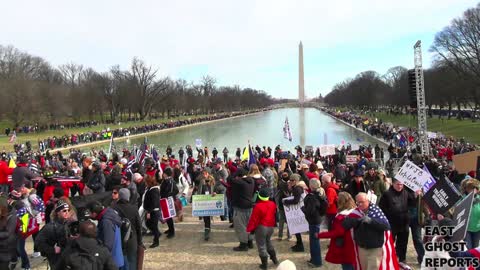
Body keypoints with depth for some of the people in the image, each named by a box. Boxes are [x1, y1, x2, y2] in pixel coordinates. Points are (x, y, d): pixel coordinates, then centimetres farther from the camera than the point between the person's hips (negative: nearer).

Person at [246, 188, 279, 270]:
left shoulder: (258, 206, -21)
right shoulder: (273, 204, -2)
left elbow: (254, 219, -16)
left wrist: (250, 229, -7)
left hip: (261, 227, -7)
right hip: (271, 227, 7)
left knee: (261, 246, 5)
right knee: (268, 242, 27)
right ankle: (274, 259, 34)